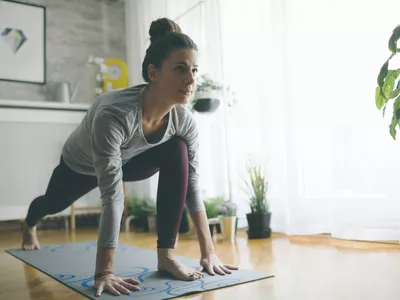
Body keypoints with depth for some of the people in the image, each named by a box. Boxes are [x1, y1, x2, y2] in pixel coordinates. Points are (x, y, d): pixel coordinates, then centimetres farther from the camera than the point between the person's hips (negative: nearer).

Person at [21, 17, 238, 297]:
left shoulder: (185, 121, -30)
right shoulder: (114, 113, -46)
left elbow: (192, 185, -24)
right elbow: (112, 195, -47)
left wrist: (209, 251, -25)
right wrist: (103, 272, -45)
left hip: (127, 162, 3)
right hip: (80, 165, -2)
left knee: (177, 151, -28)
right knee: (55, 203, 27)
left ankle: (166, 254, -22)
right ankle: (29, 224, 69)